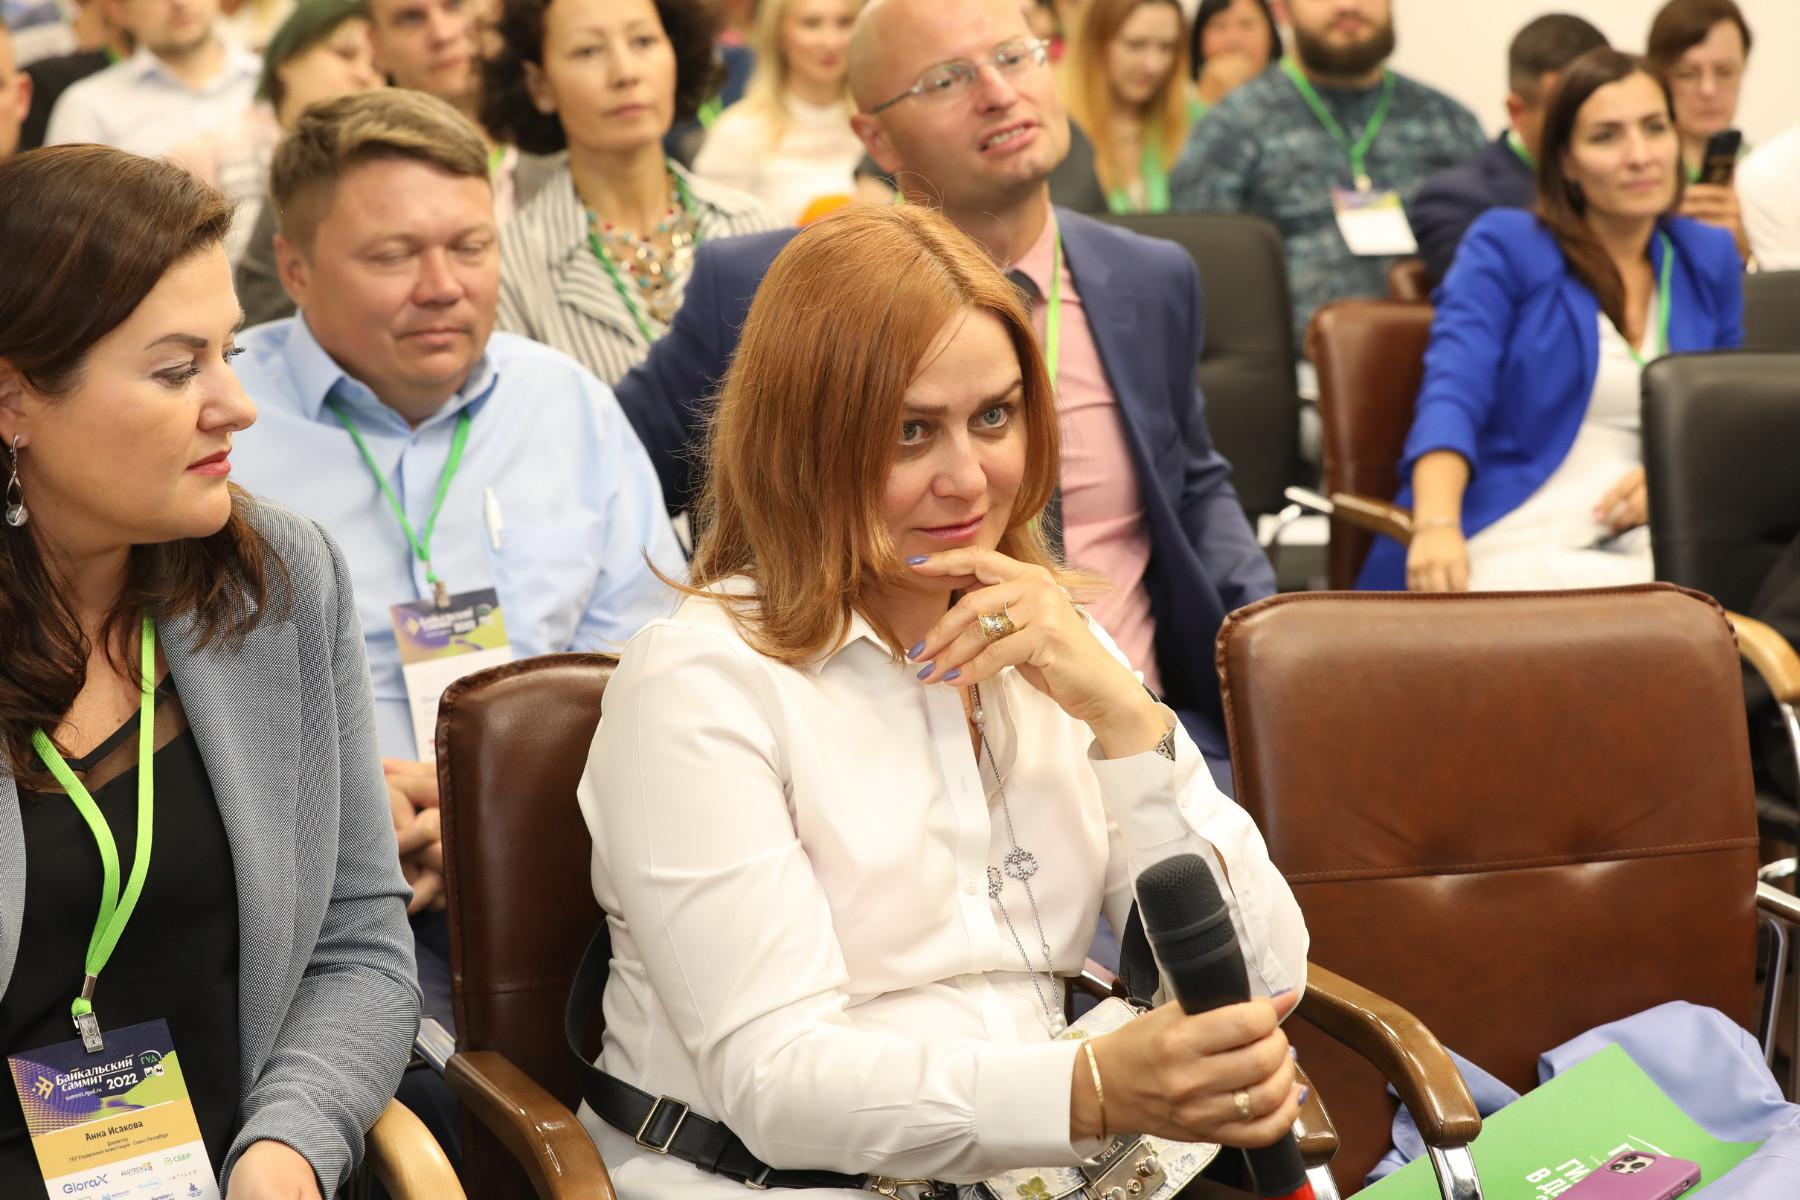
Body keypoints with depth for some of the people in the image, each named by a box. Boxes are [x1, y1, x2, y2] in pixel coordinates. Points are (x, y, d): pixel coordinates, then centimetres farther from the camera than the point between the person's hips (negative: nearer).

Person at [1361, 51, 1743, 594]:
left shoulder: (1709, 259, 19)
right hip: (1514, 544, -4)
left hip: (1647, 546, 4)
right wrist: (1437, 526, -30)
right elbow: (1452, 394, -10)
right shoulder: (1504, 246, 5)